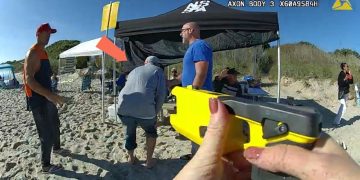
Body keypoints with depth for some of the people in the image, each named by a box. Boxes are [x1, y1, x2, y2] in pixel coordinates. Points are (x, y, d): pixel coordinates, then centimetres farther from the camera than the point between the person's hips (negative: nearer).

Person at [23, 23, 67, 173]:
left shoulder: (43, 52, 13)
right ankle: (46, 165, 13)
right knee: (47, 133, -3)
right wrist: (49, 94, -38)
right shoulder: (32, 54, -17)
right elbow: (29, 79, -27)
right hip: (38, 99, -10)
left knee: (55, 124, 25)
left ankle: (56, 148, 46)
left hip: (47, 96, 10)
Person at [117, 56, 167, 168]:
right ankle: (149, 160, 30)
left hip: (123, 107, 4)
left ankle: (131, 157, 45)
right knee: (151, 132, 26)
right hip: (144, 109, -4)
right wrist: (155, 112, 14)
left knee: (130, 131, 32)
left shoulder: (134, 71, 28)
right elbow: (161, 94, 2)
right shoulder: (158, 71, 14)